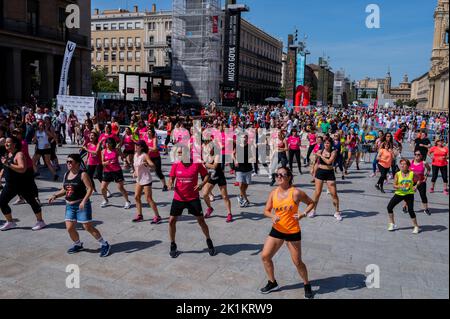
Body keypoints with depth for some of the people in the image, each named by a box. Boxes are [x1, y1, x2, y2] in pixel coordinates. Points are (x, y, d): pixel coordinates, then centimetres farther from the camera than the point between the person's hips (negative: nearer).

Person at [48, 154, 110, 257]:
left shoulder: (82, 174, -12)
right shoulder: (66, 175, 9)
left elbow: (90, 188, -18)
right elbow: (64, 190, 20)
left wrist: (84, 201, -27)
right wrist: (55, 196, 5)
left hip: (81, 205, -7)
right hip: (69, 206, 7)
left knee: (88, 227, -5)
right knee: (69, 228, 3)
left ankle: (104, 245, 8)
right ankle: (78, 245, 29)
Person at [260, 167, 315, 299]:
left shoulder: (296, 193, -16)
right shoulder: (273, 193, -3)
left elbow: (311, 203, -3)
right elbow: (266, 211, 0)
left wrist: (303, 214, -19)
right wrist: (273, 216, -22)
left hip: (293, 232, -5)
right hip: (277, 230, 5)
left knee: (297, 262, 4)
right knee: (265, 256, 3)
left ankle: (307, 285, 31)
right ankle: (272, 283, 25)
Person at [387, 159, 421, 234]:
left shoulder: (412, 174, -7)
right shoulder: (397, 174, -6)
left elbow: (419, 181, 5)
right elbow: (394, 186, -7)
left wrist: (416, 186, -14)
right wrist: (400, 187, -26)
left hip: (409, 194, -2)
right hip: (399, 194, 2)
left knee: (411, 210, -8)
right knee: (389, 207, -4)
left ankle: (416, 227, 12)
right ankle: (392, 224, 14)